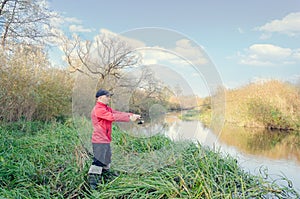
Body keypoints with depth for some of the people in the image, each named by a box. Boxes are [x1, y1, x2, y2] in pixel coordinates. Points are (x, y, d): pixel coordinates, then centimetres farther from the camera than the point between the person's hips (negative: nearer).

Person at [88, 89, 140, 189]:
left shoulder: (107, 108, 14)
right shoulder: (98, 109, -18)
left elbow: (118, 113, 6)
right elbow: (113, 117, -24)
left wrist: (132, 115, -6)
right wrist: (129, 118, -22)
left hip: (106, 140, 11)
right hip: (99, 140, -10)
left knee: (107, 156, 25)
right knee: (98, 160, -10)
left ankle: (105, 172, 43)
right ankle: (92, 178, -5)